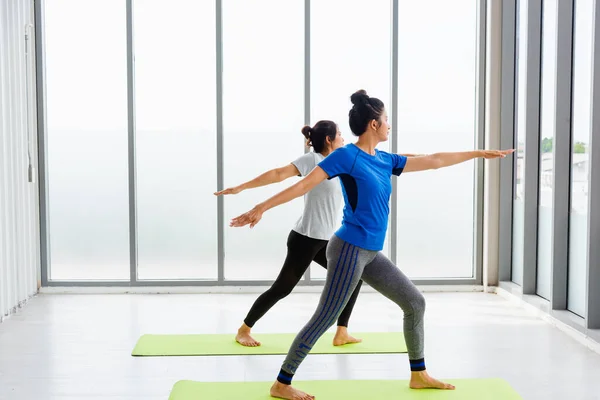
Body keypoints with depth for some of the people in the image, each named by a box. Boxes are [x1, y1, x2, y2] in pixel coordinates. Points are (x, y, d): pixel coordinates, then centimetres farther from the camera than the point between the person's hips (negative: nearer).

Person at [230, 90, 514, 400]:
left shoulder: (385, 161, 12)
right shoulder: (347, 155, -11)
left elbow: (433, 161, 19)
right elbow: (304, 185, -13)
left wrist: (479, 153, 23)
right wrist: (262, 207, -17)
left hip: (372, 254, 9)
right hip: (350, 251, -9)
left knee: (415, 302, 13)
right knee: (325, 319, -6)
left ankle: (419, 375, 25)